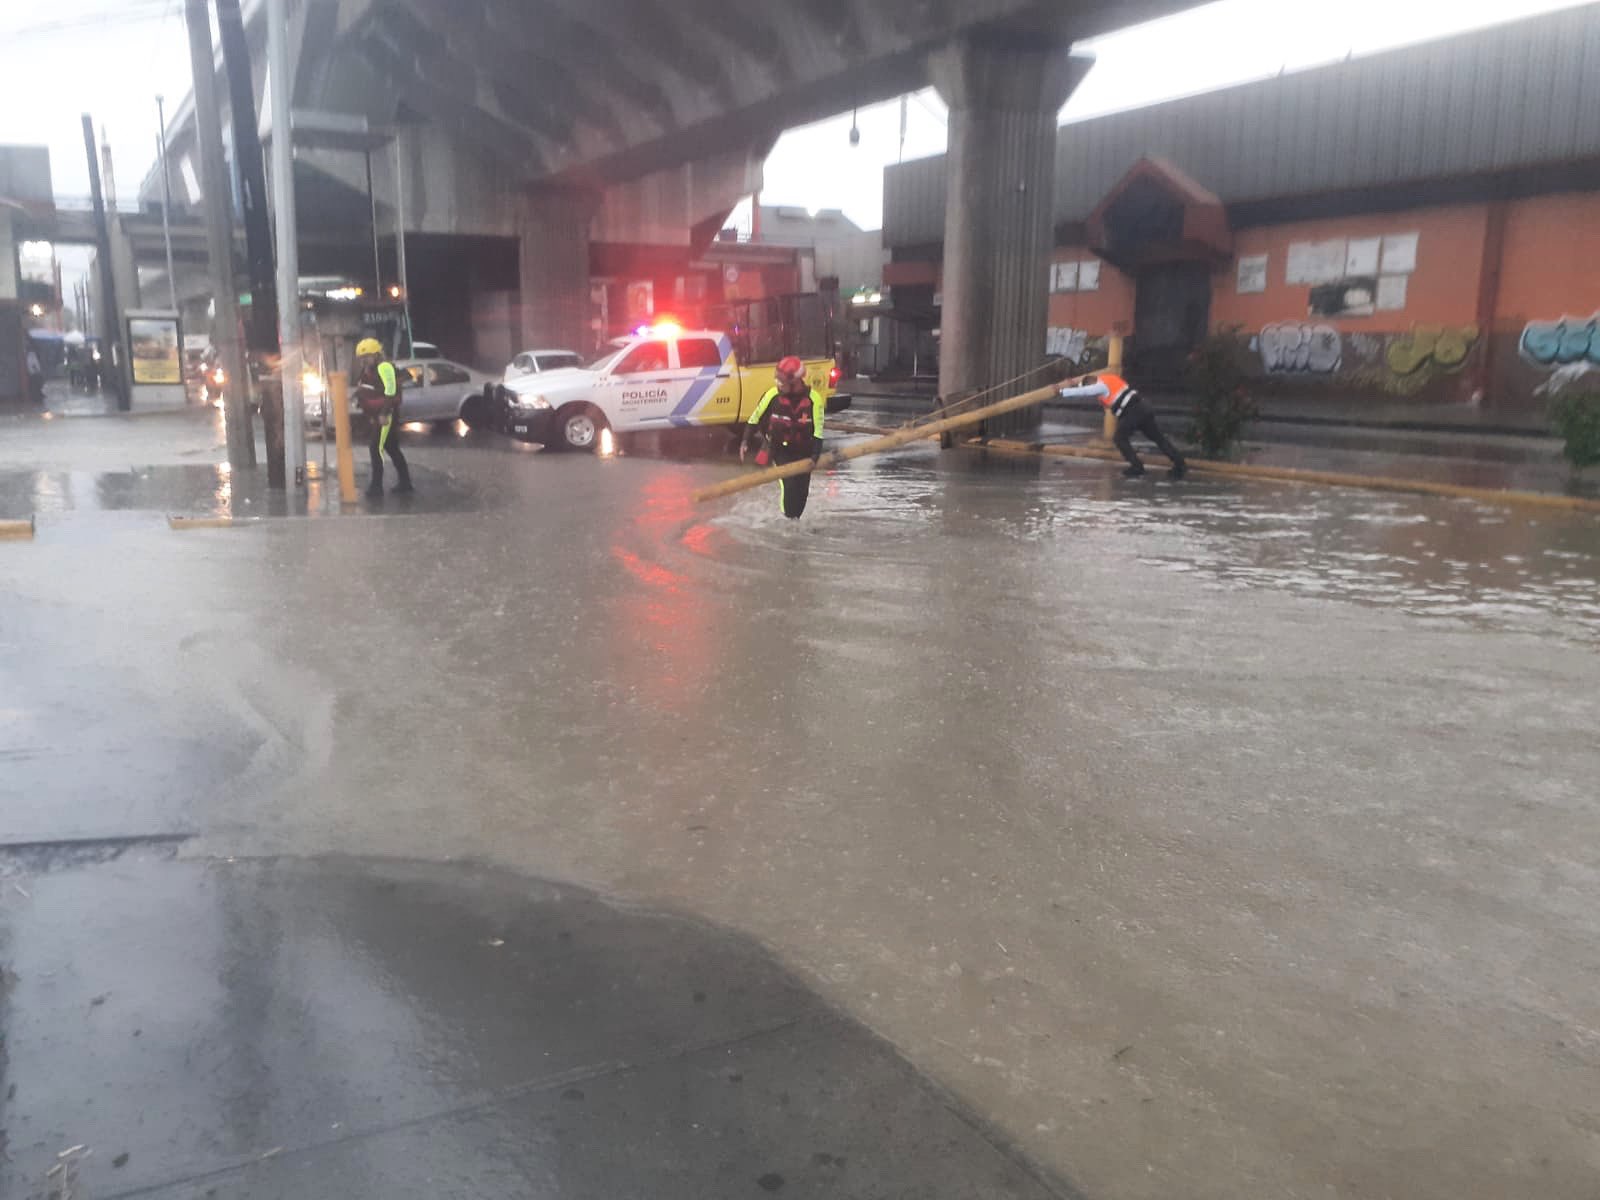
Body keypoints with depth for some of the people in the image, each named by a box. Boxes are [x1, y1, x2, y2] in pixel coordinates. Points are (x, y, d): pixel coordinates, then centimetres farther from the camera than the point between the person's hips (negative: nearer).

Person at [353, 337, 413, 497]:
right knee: (392, 449, 14)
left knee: (376, 449, -11)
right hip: (379, 416, 11)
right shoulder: (370, 370, 18)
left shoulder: (384, 367, -15)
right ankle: (405, 482, 21)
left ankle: (376, 486, -9)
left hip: (386, 416, -11)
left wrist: (384, 413, -25)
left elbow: (391, 391, -23)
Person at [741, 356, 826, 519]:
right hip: (780, 450, -1)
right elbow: (755, 418, -4)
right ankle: (788, 518, 0)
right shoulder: (773, 394, -15)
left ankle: (795, 518, 29)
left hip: (803, 452, 1)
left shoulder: (813, 399, -17)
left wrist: (815, 455, -19)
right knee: (788, 485, -17)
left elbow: (818, 430, -12)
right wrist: (746, 441, -12)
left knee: (802, 489, 8)